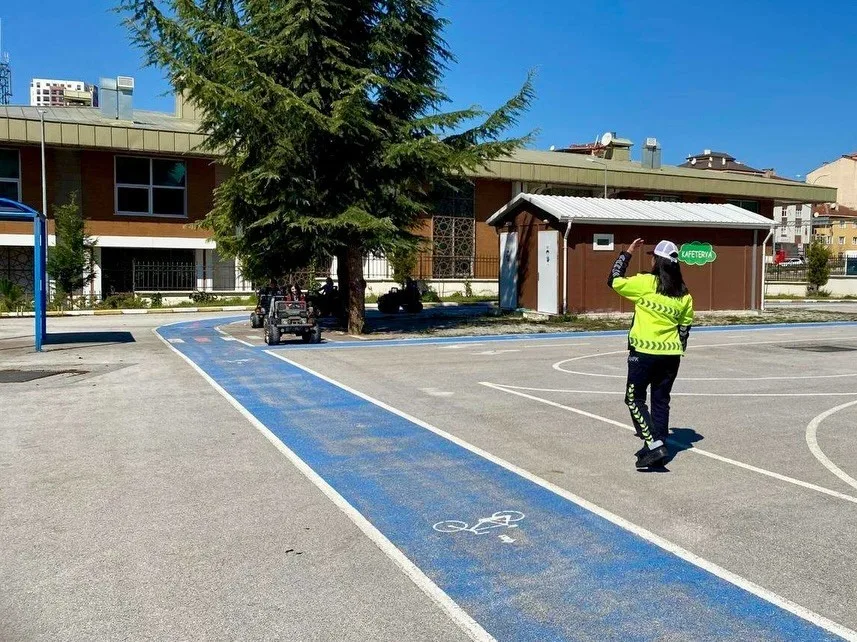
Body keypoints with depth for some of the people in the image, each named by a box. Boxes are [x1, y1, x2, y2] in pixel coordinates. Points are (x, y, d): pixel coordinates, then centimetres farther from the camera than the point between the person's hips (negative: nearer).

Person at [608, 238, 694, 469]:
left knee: (634, 399, 4)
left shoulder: (645, 283, -11)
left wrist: (627, 253, 7)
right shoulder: (684, 294, 6)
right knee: (661, 401, 13)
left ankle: (654, 444, -7)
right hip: (671, 355, 6)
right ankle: (657, 446, 18)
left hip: (644, 353, -5)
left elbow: (614, 281, -2)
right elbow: (685, 326, 11)